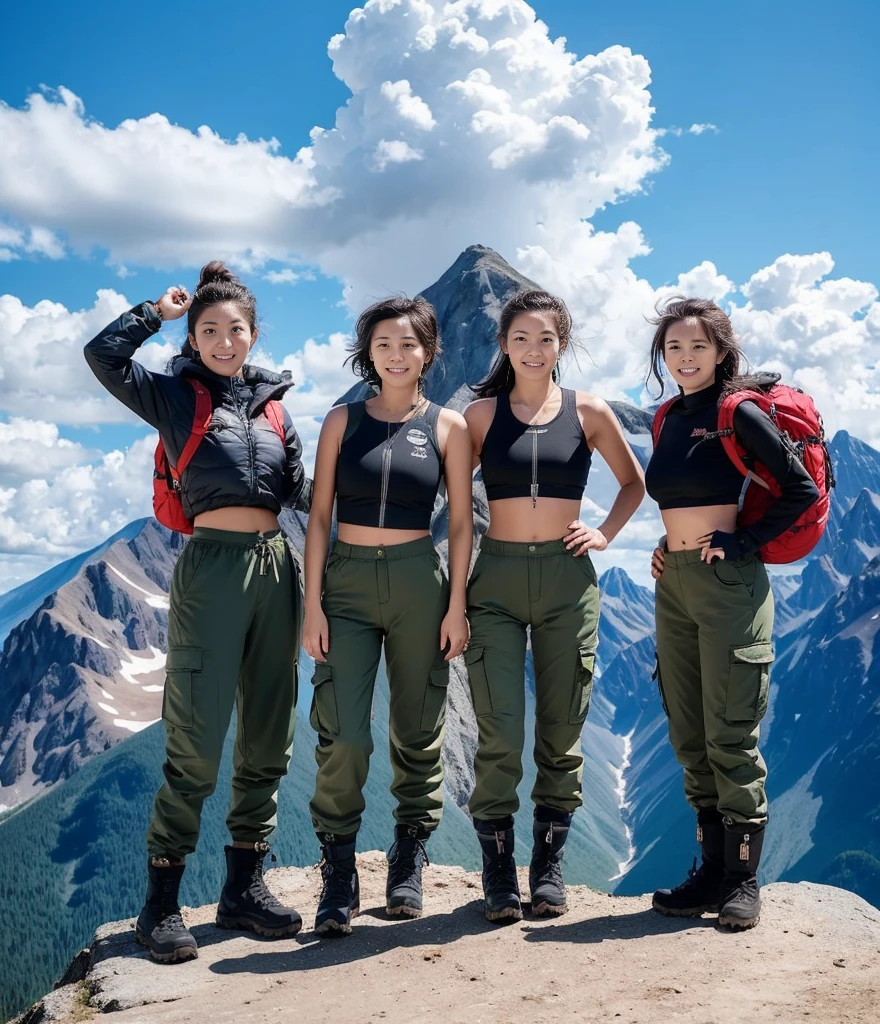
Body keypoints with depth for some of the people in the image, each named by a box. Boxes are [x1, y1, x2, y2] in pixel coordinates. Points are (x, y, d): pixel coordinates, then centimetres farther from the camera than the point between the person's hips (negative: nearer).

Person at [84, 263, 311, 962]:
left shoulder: (272, 402, 16)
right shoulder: (174, 395, 3)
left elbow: (301, 488, 16)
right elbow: (104, 356, -13)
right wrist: (159, 311, -1)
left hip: (275, 569, 6)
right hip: (212, 567, -5)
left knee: (268, 739, 8)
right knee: (197, 744, -7)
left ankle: (245, 887, 20)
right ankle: (161, 903, 5)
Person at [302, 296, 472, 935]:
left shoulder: (448, 426, 5)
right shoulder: (342, 421, 6)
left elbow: (461, 522, 4)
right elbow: (319, 516, 4)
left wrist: (456, 605, -3)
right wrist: (313, 604, -3)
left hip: (418, 582, 0)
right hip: (347, 582, 0)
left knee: (418, 729, 8)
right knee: (342, 734, -8)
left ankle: (409, 863, 23)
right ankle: (339, 877, 5)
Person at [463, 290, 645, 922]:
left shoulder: (588, 413, 5)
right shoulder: (481, 414, 4)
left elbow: (634, 482, 19)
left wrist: (606, 534, 5)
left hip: (568, 579, 1)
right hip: (497, 578, -1)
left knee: (563, 732, 6)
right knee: (500, 734, -5)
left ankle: (550, 868, 20)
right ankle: (498, 874, 9)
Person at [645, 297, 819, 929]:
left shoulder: (737, 413, -7)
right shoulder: (668, 419, 13)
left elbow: (803, 490, -10)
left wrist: (744, 542, -12)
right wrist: (668, 546, 9)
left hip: (727, 582, -7)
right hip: (673, 586, 8)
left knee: (730, 737, -3)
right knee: (690, 739, 10)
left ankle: (744, 881, 9)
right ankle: (712, 871, 21)